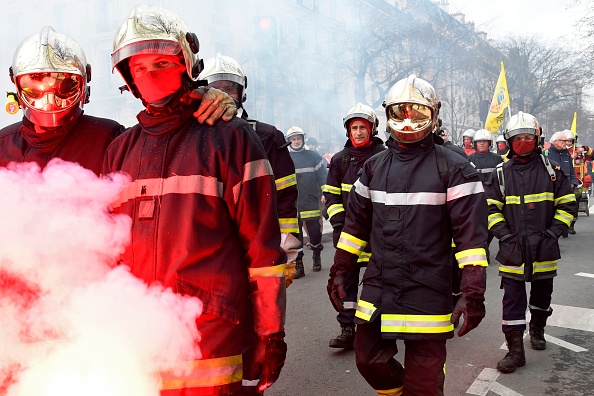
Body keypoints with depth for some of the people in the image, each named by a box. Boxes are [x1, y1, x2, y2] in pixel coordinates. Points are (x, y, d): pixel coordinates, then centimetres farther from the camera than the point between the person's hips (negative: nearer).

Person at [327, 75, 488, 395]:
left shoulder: (453, 169, -5)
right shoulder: (374, 167, 10)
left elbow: (471, 234, -9)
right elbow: (355, 224, 15)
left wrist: (473, 292, -15)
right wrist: (339, 271, 13)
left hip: (427, 293, -4)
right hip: (377, 289, 5)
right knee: (369, 359, 14)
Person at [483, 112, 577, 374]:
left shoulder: (552, 171, 0)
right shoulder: (500, 175, 0)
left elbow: (567, 205, 4)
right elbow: (490, 209, 3)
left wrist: (553, 232, -7)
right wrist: (505, 235, -8)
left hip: (545, 250, 1)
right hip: (513, 251, -1)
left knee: (542, 295, 19)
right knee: (513, 300, -2)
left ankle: (537, 331, 44)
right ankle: (515, 351, 5)